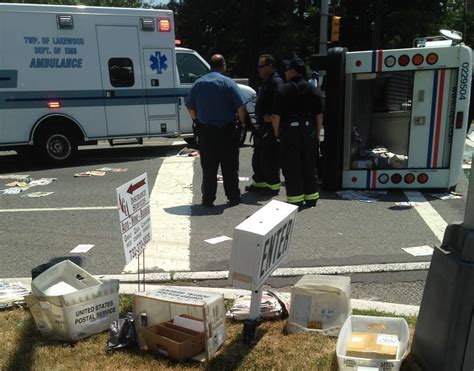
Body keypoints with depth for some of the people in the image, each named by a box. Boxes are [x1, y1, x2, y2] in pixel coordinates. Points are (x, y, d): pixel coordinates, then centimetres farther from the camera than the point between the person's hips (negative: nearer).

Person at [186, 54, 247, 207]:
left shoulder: (198, 83, 5)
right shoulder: (228, 82, -7)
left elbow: (190, 107, 10)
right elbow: (241, 106, -13)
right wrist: (242, 123, 2)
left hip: (205, 131, 3)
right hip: (226, 131, -3)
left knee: (208, 168, 9)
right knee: (230, 167, 7)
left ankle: (208, 199, 12)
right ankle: (233, 197, 14)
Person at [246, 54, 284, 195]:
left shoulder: (276, 82, -15)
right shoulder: (266, 82, 18)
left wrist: (272, 117, -25)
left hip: (271, 127, -11)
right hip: (263, 127, 11)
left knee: (269, 158, -3)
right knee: (258, 157, 17)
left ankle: (273, 186, 8)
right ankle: (259, 183, 29)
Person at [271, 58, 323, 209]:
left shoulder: (285, 90, -8)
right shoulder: (312, 89, 6)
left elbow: (276, 115, -13)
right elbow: (319, 114, 6)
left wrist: (277, 132, 1)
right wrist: (317, 134, 13)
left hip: (290, 131, -5)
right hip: (308, 131, 5)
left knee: (291, 166, 2)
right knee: (309, 165, 13)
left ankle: (295, 198, 4)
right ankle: (311, 197, 20)